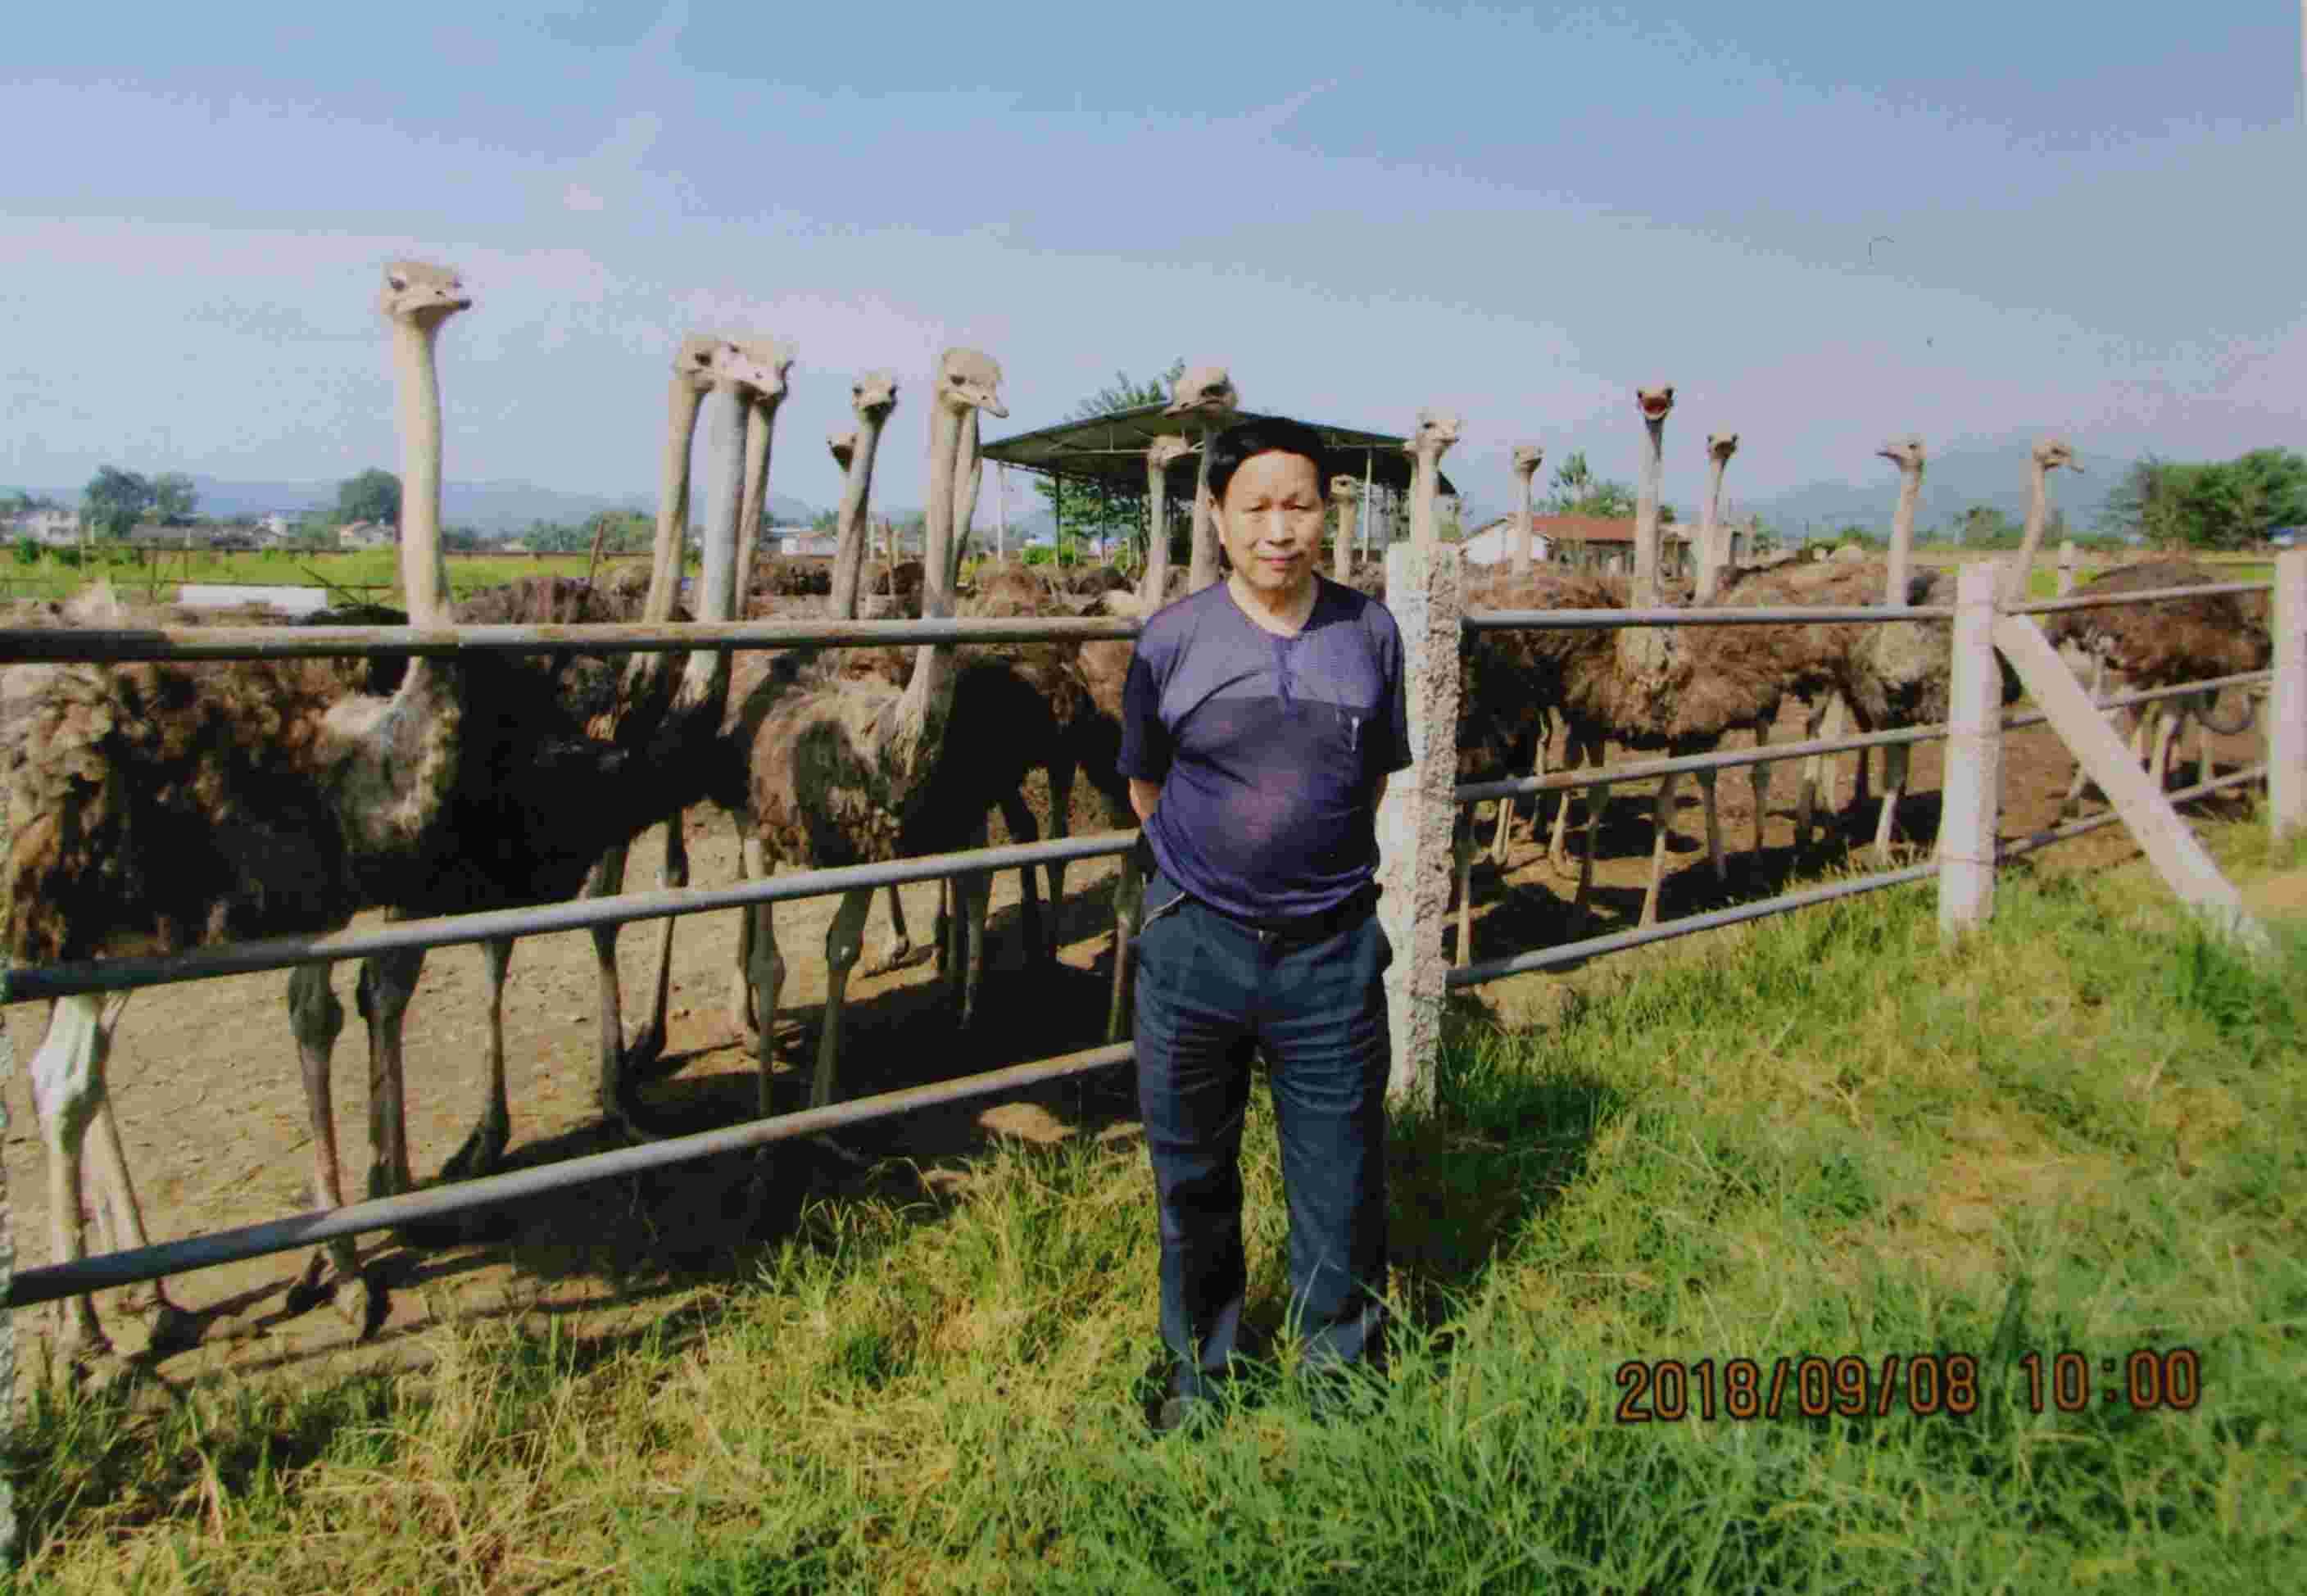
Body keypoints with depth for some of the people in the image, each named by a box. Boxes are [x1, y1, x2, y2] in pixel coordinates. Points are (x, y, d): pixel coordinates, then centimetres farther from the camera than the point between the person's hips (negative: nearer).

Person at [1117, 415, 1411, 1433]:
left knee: (1341, 1183, 9)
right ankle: (1201, 1369, 38)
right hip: (1194, 946, 0)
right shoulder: (1171, 640, -4)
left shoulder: (1369, 632, 1)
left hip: (1332, 951, 1)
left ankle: (1343, 1377, 33)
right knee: (1192, 1177, 15)